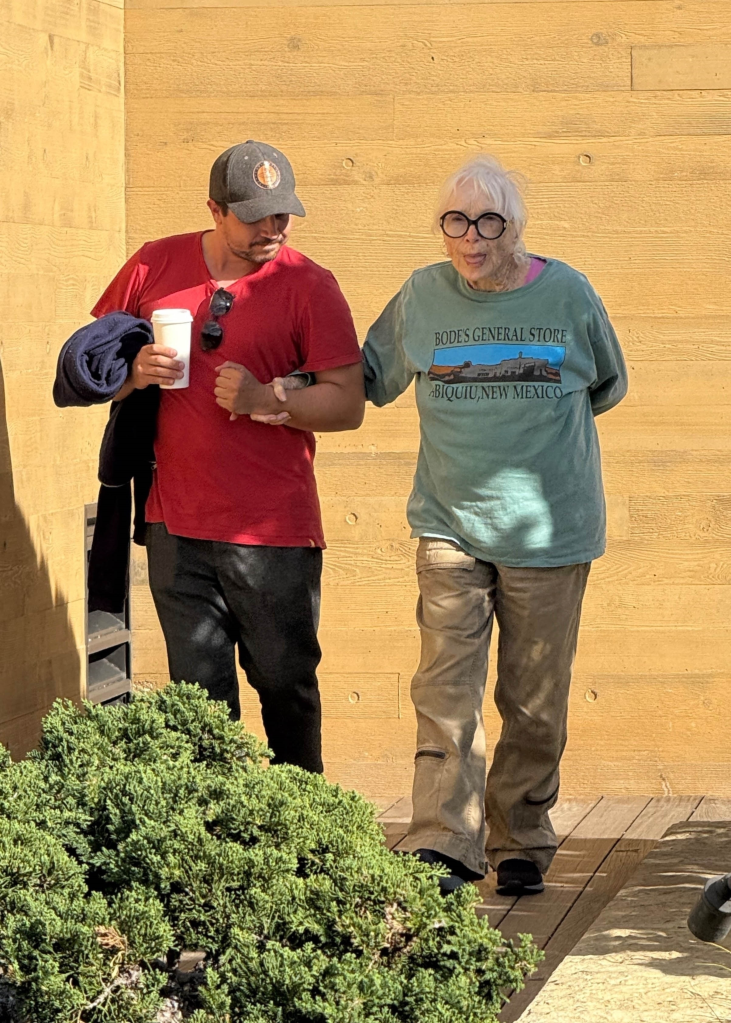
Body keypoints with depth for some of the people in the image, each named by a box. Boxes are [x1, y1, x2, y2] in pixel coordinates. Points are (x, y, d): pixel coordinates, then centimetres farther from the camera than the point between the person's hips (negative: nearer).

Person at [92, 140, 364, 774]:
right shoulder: (154, 267, 6)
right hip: (177, 527, 2)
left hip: (274, 531, -2)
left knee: (285, 686, 5)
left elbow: (348, 404, -6)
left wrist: (263, 399, -20)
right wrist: (133, 372, -7)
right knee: (199, 694, 7)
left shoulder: (309, 286, -2)